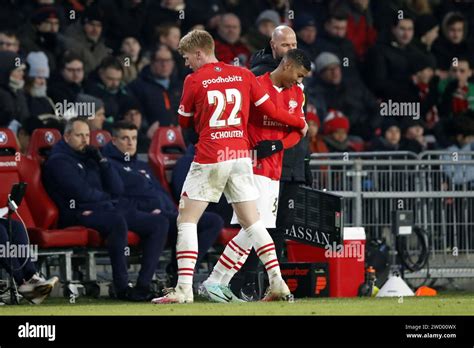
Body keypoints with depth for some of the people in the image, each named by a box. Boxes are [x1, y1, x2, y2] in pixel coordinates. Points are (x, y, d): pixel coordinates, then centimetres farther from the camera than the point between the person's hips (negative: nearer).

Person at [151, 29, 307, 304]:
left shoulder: (194, 81, -3)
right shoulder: (243, 75, 7)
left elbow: (184, 122, 8)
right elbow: (270, 110, 10)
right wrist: (300, 124, 25)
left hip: (209, 159, -4)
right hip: (241, 155, 4)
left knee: (187, 220, 2)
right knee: (252, 221, 10)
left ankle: (184, 289, -8)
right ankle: (278, 282, 3)